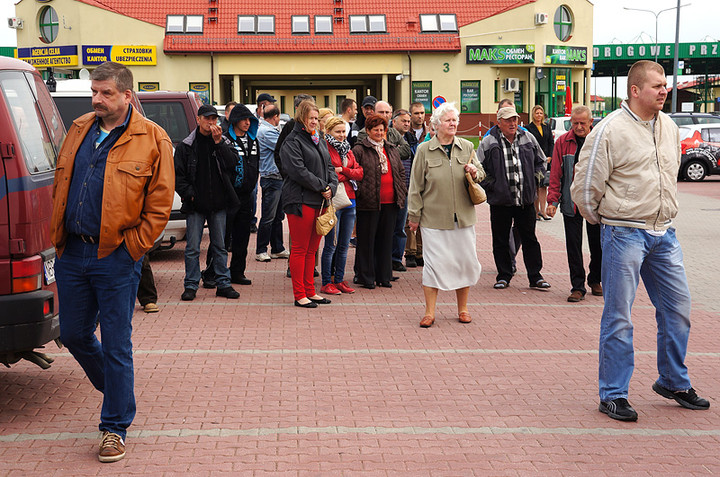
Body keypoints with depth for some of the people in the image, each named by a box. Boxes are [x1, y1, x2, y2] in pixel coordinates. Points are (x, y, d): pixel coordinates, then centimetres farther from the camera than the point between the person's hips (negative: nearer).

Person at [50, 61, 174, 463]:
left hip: (116, 259, -5)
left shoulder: (152, 140, -5)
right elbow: (59, 188, 18)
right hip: (72, 255, 6)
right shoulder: (80, 131, 11)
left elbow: (159, 206, -6)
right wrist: (58, 235, 10)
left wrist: (131, 249, -10)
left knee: (116, 345, 1)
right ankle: (116, 390, 39)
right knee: (74, 335, 14)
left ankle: (116, 426, 14)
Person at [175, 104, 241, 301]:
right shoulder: (186, 146, 2)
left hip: (219, 204, 2)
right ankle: (191, 286, 7)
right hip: (195, 204, -2)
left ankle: (223, 284, 16)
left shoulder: (224, 142, 8)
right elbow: (178, 174, 2)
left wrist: (219, 142, -13)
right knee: (192, 248, 0)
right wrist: (188, 193, -9)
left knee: (220, 246, 9)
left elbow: (232, 164, -9)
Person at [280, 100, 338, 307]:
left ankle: (310, 291, 19)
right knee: (300, 249, -2)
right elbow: (298, 171, -16)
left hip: (319, 201, 8)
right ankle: (299, 295, 3)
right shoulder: (292, 142, -7)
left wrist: (331, 187, -1)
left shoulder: (320, 141, 19)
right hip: (300, 201, -8)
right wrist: (322, 186, -14)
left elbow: (329, 167, 18)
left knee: (312, 249, 12)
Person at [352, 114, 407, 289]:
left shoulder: (392, 149, 16)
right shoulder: (359, 150, -3)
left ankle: (384, 276, 19)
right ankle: (365, 277, 8)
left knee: (386, 239, 10)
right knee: (367, 240, 1)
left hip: (390, 202, 5)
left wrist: (402, 192, 13)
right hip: (369, 202, -5)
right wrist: (360, 192, -10)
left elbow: (401, 171, 22)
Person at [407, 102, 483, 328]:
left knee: (465, 261, 6)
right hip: (434, 218, -3)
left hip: (463, 216, 3)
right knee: (434, 263, -3)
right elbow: (416, 186, 2)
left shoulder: (467, 147, 8)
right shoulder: (425, 150, 0)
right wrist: (414, 215, 1)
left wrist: (475, 172, -6)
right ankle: (429, 312, 7)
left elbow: (481, 174, 18)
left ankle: (462, 308, 22)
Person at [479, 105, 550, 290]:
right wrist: (492, 185, -7)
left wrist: (534, 180, 7)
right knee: (500, 240, 6)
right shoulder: (488, 143, -3)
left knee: (529, 238, 5)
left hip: (526, 199, 2)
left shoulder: (528, 138, 7)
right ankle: (504, 276, 18)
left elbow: (540, 162, 19)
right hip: (500, 199, -2)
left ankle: (535, 277, 12)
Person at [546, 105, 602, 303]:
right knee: (573, 246, 1)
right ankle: (578, 287, 9)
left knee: (597, 245, 10)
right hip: (571, 203, 0)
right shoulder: (562, 142, 0)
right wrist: (553, 200, -6)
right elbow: (555, 174, 1)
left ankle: (595, 281, 30)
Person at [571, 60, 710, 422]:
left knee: (678, 309, 12)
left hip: (664, 233, 7)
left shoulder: (669, 127, 9)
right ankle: (613, 395, 10)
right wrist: (605, 220, 4)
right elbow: (584, 186, -8)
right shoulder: (610, 130, -12)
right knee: (618, 316, -1)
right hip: (624, 235, -7)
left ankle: (673, 382, 30)